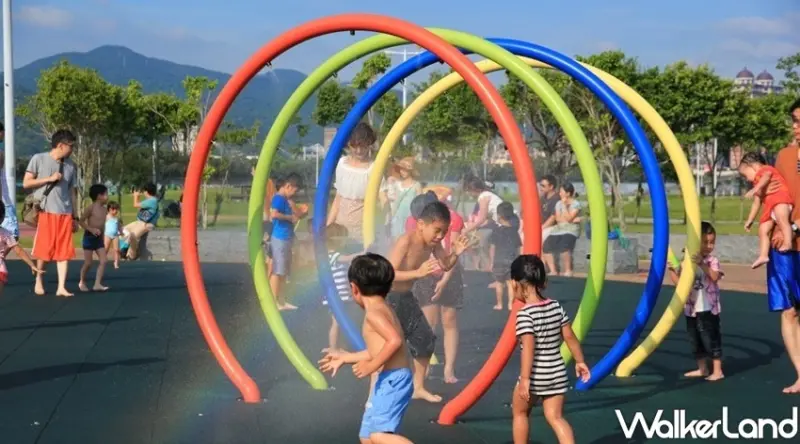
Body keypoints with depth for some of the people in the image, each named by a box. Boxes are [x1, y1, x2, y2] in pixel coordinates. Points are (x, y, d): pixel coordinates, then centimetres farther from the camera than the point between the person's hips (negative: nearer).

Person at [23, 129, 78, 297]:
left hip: (65, 213, 3)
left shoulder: (71, 165, 11)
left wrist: (75, 217, 12)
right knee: (43, 250, 1)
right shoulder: (38, 159, -1)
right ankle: (38, 281, 20)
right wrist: (49, 179, -11)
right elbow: (26, 183, -2)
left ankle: (61, 287, -1)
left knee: (65, 251, -2)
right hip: (44, 212, -3)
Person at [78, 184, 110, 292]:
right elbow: (81, 221, -13)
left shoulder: (104, 210, 8)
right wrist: (91, 229, -23)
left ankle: (97, 284, -7)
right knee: (88, 263, -1)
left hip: (99, 238, 7)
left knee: (104, 260, -7)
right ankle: (82, 282, 20)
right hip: (89, 237, -6)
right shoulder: (91, 208, -13)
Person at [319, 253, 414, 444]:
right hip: (388, 382, 10)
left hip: (392, 380, -10)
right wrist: (344, 358, 40)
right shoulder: (382, 309, 19)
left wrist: (372, 366, -22)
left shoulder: (373, 313, -12)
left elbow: (395, 341, -27)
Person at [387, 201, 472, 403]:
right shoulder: (406, 241, -26)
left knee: (426, 339, 14)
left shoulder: (433, 243, -3)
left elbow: (445, 266, 11)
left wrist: (456, 254, -10)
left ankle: (418, 387, 30)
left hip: (406, 297, 9)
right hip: (389, 298, -8)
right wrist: (418, 273, -42)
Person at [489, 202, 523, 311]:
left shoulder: (497, 230, -6)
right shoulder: (515, 231, 5)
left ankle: (499, 304, 12)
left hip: (499, 260, -3)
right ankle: (511, 304, 4)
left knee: (499, 282, 8)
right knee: (510, 282, 6)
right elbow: (519, 248, 7)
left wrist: (492, 261, 1)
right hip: (513, 260, 3)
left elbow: (492, 247, -6)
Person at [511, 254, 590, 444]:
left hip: (535, 376, -5)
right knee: (555, 416, 8)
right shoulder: (556, 306, 3)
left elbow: (528, 348, -23)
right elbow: (570, 337, 9)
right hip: (557, 374, 5)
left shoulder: (525, 314, -17)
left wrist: (525, 378, -23)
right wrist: (580, 361, 19)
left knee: (520, 412, 18)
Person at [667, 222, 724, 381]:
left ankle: (717, 371, 5)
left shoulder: (712, 261, -7)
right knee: (695, 340, 13)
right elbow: (679, 282, 5)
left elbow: (715, 277, -25)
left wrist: (702, 264, -34)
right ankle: (702, 369, 27)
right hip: (691, 309, 5)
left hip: (708, 308, -5)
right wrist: (671, 269, -8)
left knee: (711, 339, -2)